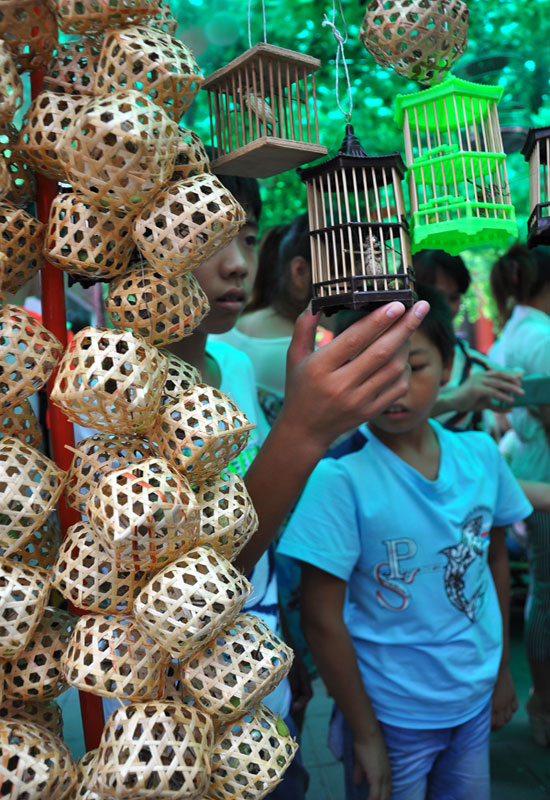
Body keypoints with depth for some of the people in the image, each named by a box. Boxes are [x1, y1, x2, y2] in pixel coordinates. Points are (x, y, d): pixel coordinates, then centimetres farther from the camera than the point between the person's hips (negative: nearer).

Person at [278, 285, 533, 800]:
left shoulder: (480, 454, -8)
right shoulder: (340, 477, -23)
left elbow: (495, 559, 6)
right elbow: (321, 618, -18)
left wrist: (502, 668, 11)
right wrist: (365, 733, -10)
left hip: (475, 701, 5)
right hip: (392, 715, -4)